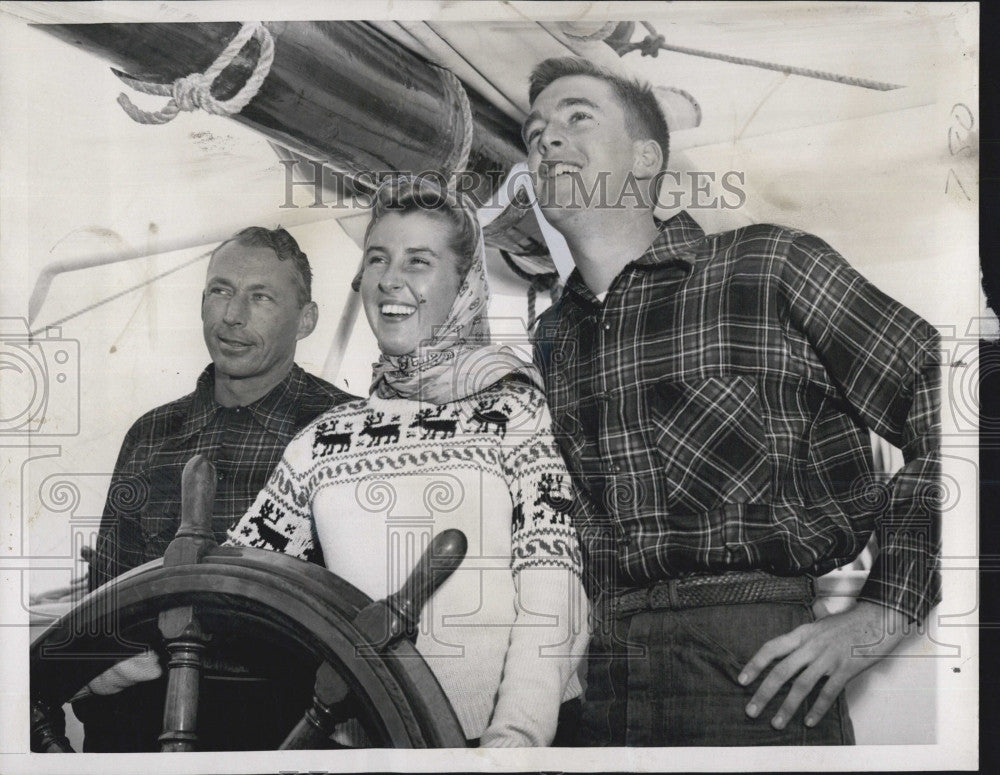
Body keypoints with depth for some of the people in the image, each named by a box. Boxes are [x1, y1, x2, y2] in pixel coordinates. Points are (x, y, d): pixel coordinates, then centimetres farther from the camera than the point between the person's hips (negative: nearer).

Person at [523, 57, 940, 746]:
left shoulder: (771, 268, -2)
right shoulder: (550, 338, 13)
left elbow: (942, 409, -4)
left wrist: (883, 618, -10)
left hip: (755, 664, -4)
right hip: (599, 675, 5)